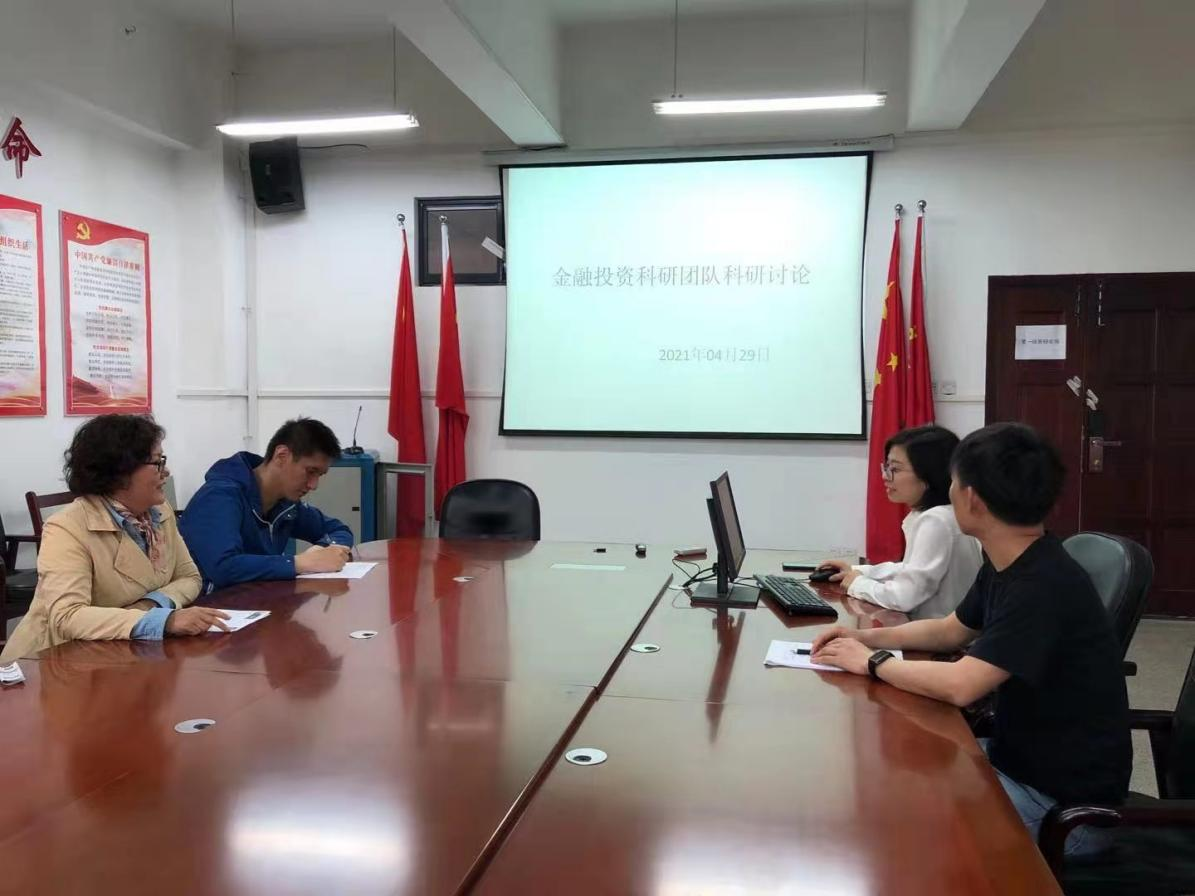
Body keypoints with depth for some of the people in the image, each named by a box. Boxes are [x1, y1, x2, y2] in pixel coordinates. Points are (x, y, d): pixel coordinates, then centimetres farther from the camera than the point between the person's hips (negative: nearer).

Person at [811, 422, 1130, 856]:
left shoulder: (1044, 586, -30)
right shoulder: (1009, 565, 2)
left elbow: (959, 686, -34)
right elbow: (951, 630, 18)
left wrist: (873, 662, -17)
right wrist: (868, 637, 4)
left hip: (1065, 806, -9)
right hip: (1017, 757, 9)